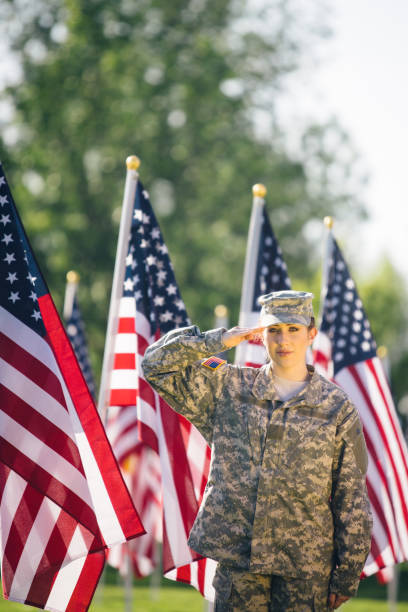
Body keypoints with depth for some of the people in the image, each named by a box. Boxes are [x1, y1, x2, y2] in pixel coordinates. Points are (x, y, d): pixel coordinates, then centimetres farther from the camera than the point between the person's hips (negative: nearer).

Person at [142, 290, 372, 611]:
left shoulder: (337, 407, 3)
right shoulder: (228, 388, 8)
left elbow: (352, 500, 4)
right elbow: (157, 363, 6)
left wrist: (347, 577, 1)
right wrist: (219, 341, -2)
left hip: (306, 571, -1)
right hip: (237, 561, 1)